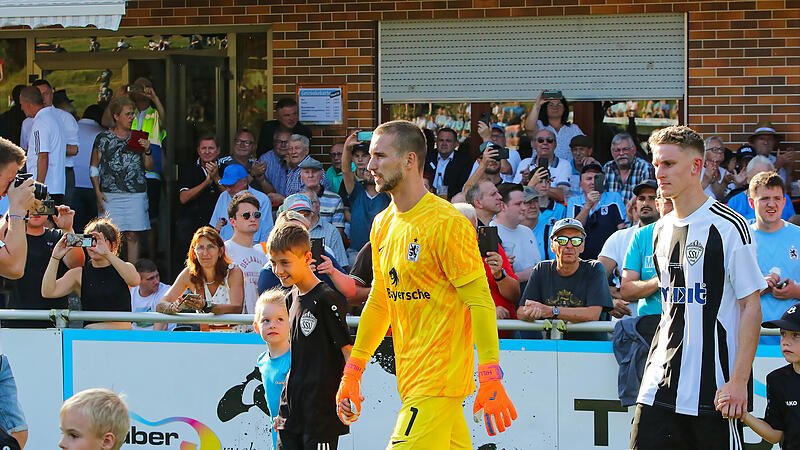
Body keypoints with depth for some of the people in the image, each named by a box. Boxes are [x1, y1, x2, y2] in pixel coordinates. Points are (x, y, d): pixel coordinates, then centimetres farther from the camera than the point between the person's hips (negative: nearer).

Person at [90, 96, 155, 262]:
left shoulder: (137, 138, 12)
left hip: (136, 194, 2)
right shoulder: (103, 138, 6)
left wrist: (147, 151, -5)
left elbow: (149, 167, 14)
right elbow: (94, 168, 7)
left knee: (132, 236, 0)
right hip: (111, 195, -2)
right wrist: (98, 193, -3)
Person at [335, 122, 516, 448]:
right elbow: (379, 302, 22)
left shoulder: (446, 223, -13)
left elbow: (481, 302, -14)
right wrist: (352, 373, 20)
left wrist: (491, 381, -19)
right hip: (411, 381, 8)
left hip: (438, 384, -8)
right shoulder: (383, 225, 13)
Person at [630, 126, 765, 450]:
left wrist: (739, 381, -15)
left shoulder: (729, 227, -8)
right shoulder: (661, 230, 13)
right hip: (661, 385, 6)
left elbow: (751, 307, -9)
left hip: (713, 387, -6)